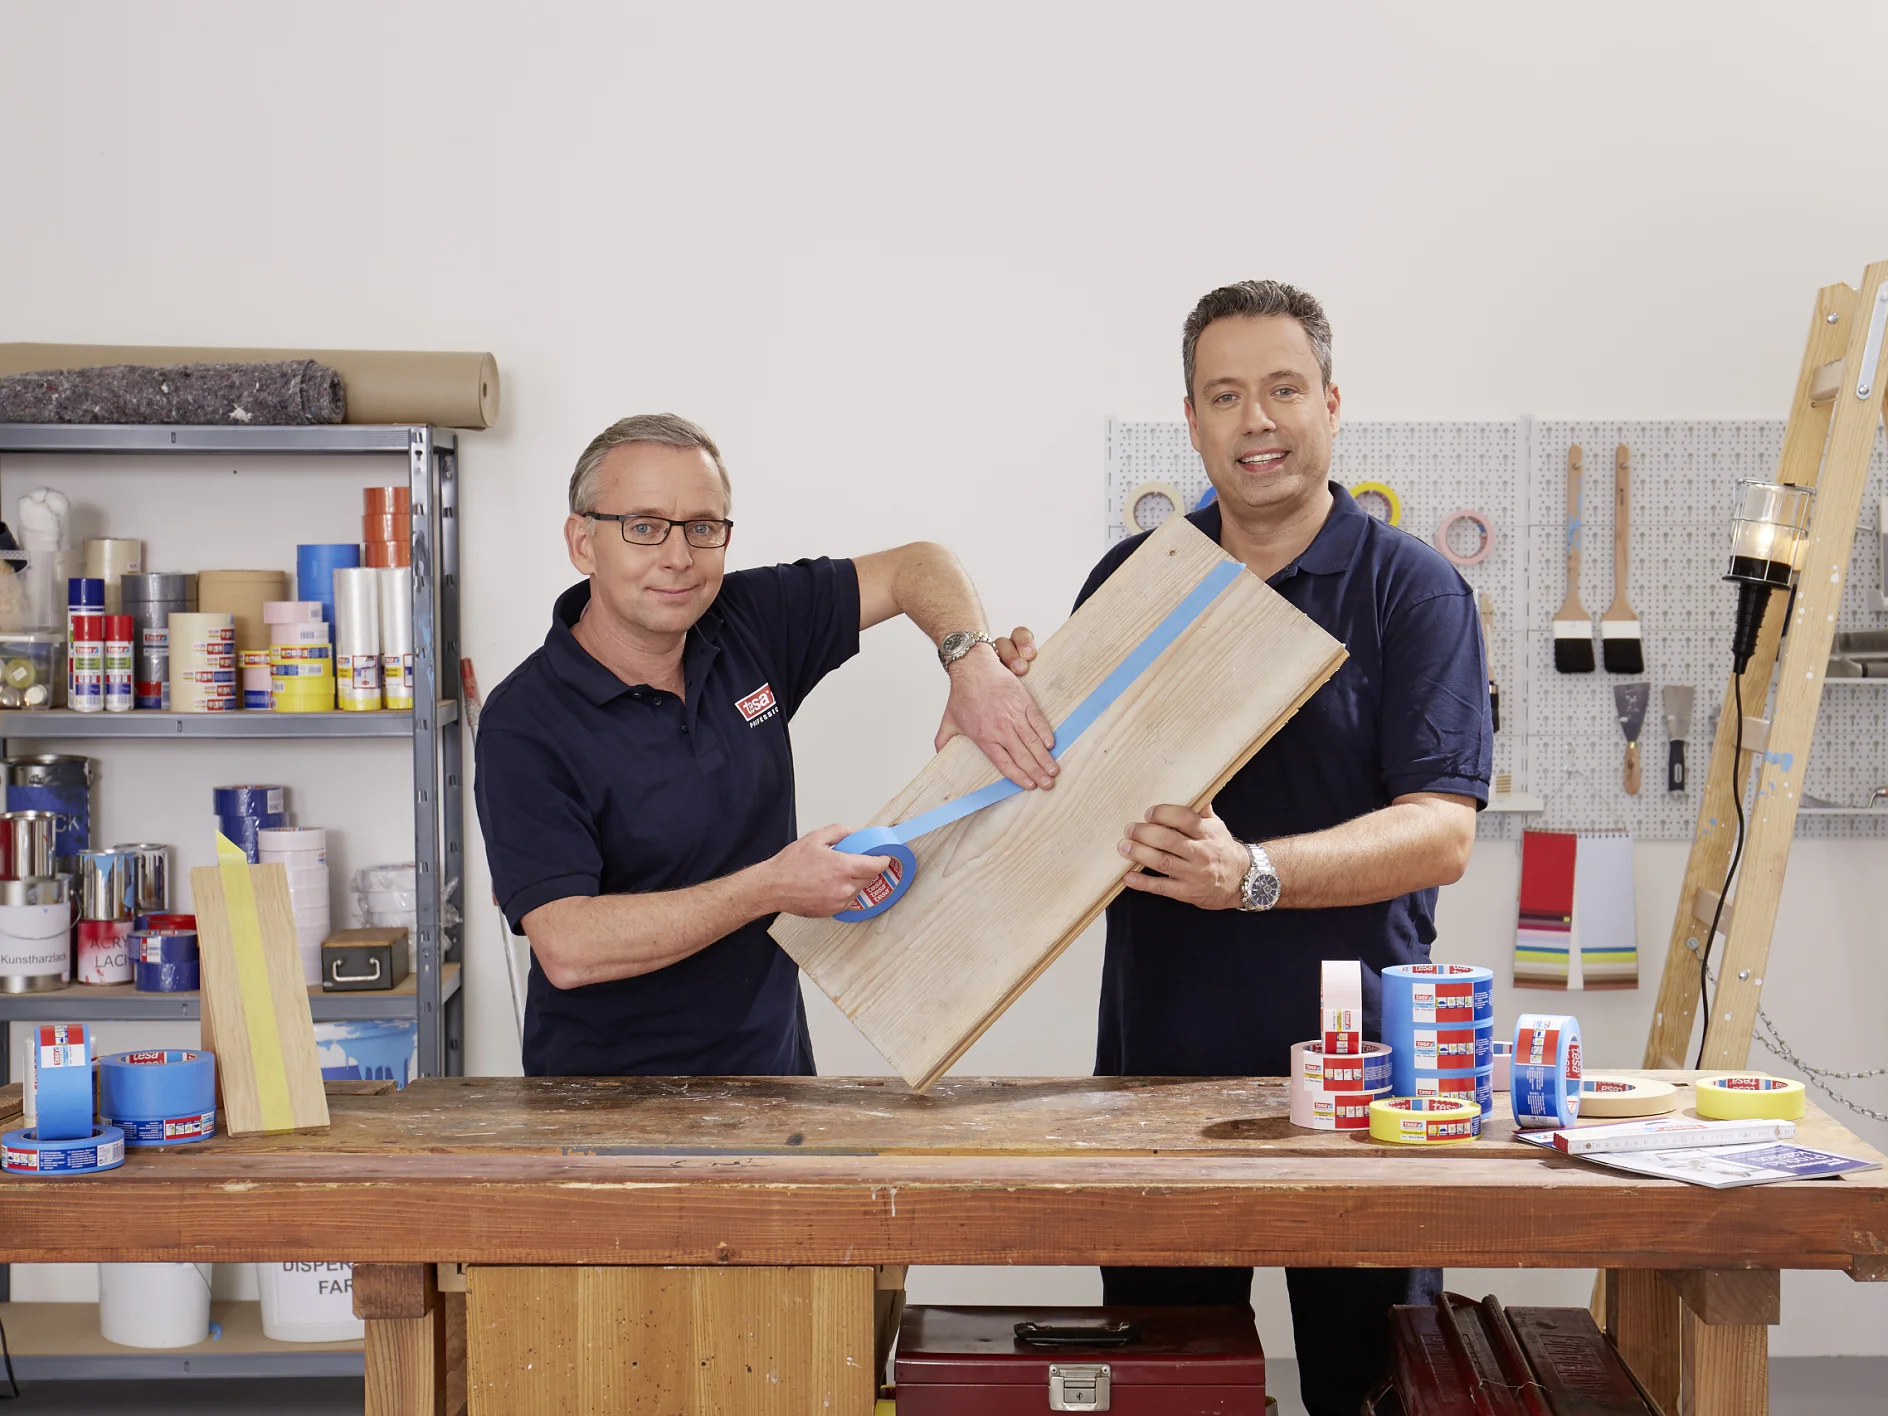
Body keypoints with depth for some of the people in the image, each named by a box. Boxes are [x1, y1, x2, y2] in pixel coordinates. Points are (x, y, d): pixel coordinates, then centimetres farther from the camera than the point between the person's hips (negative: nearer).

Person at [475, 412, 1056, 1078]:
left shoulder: (749, 624, 0)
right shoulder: (525, 724, -16)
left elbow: (916, 566, 9)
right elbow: (567, 949, -24)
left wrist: (974, 665, -12)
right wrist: (770, 887, -24)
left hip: (773, 1056, 5)